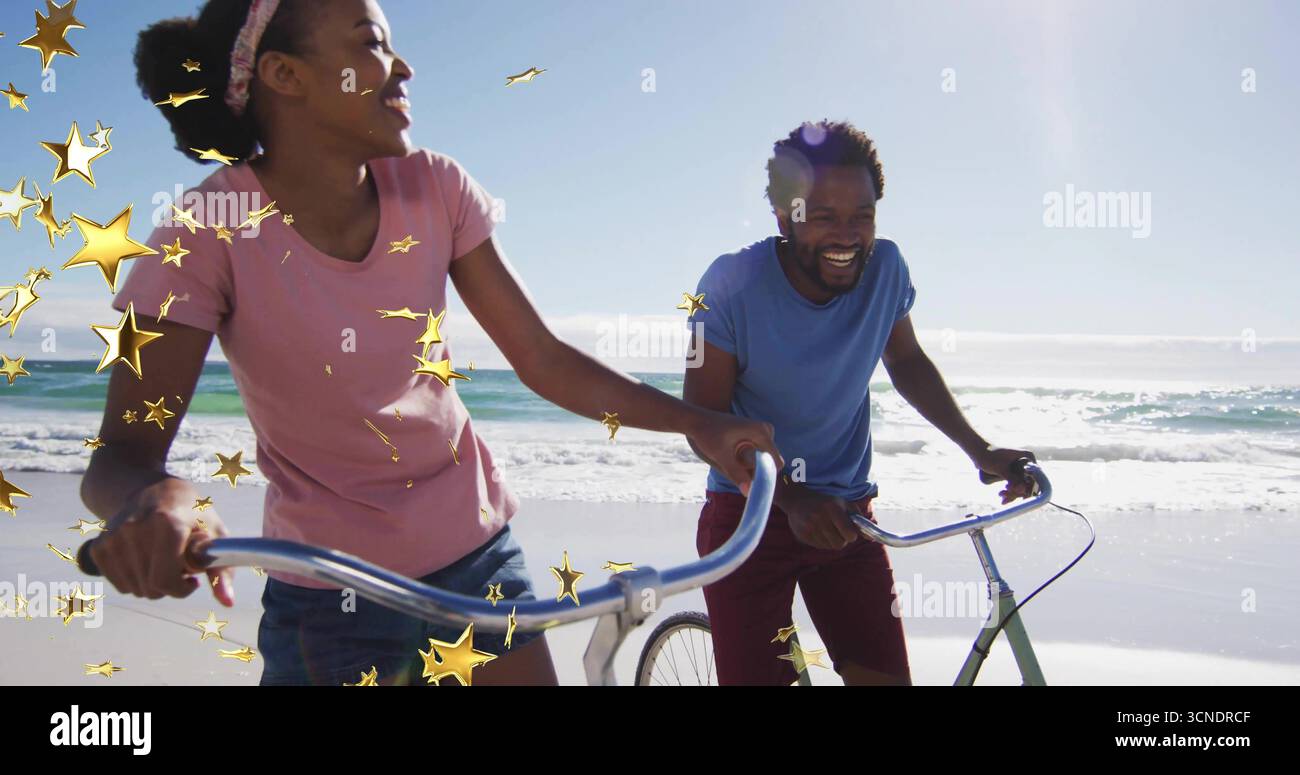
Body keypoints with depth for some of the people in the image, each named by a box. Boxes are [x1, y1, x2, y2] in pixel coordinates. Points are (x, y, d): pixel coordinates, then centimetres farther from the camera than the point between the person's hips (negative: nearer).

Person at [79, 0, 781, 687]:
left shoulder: (434, 189, -8)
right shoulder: (210, 233, -18)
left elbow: (543, 359, -5)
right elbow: (121, 454, -22)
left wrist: (694, 422, -15)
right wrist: (154, 499, -46)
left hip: (477, 556, 3)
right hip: (330, 596, -3)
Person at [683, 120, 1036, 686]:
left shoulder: (885, 268, -8)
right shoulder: (733, 284, -19)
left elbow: (907, 362, 11)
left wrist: (981, 452, 5)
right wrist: (792, 498, -26)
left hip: (847, 511, 3)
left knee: (887, 676, 0)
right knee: (755, 676, -5)